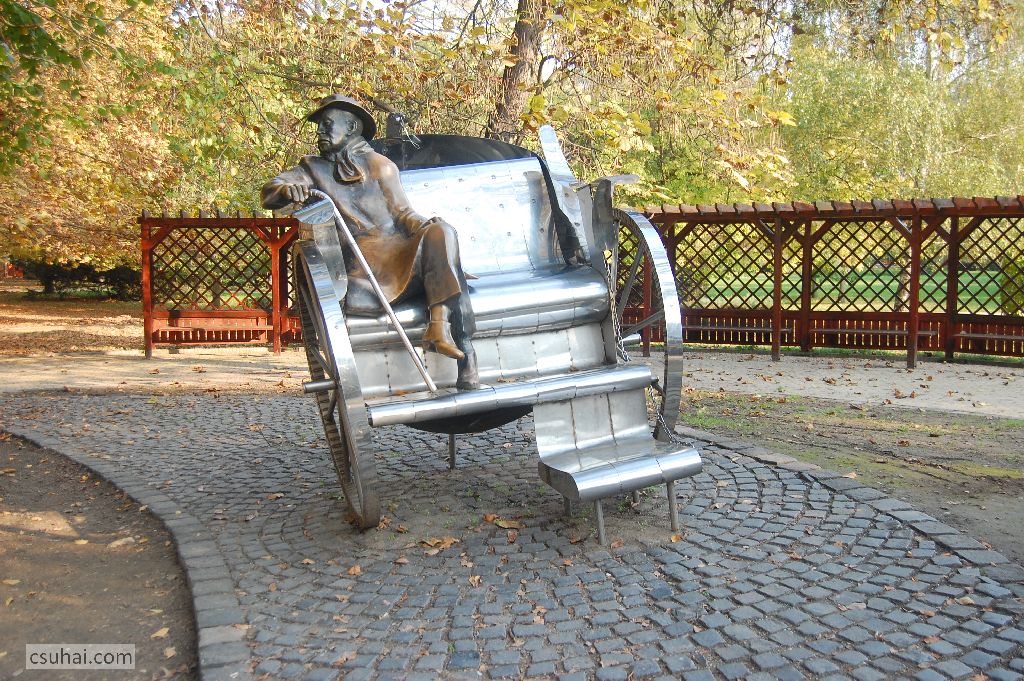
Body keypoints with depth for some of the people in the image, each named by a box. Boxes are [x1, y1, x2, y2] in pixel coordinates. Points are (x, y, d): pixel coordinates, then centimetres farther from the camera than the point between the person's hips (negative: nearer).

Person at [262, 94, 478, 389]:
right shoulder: (313, 168, 21)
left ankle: (440, 323, -39)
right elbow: (270, 193, 9)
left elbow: (402, 212, 13)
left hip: (399, 251, 0)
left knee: (441, 233, -31)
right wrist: (287, 189, -16)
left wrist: (423, 225, -10)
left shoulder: (379, 164, 19)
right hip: (360, 264, 1)